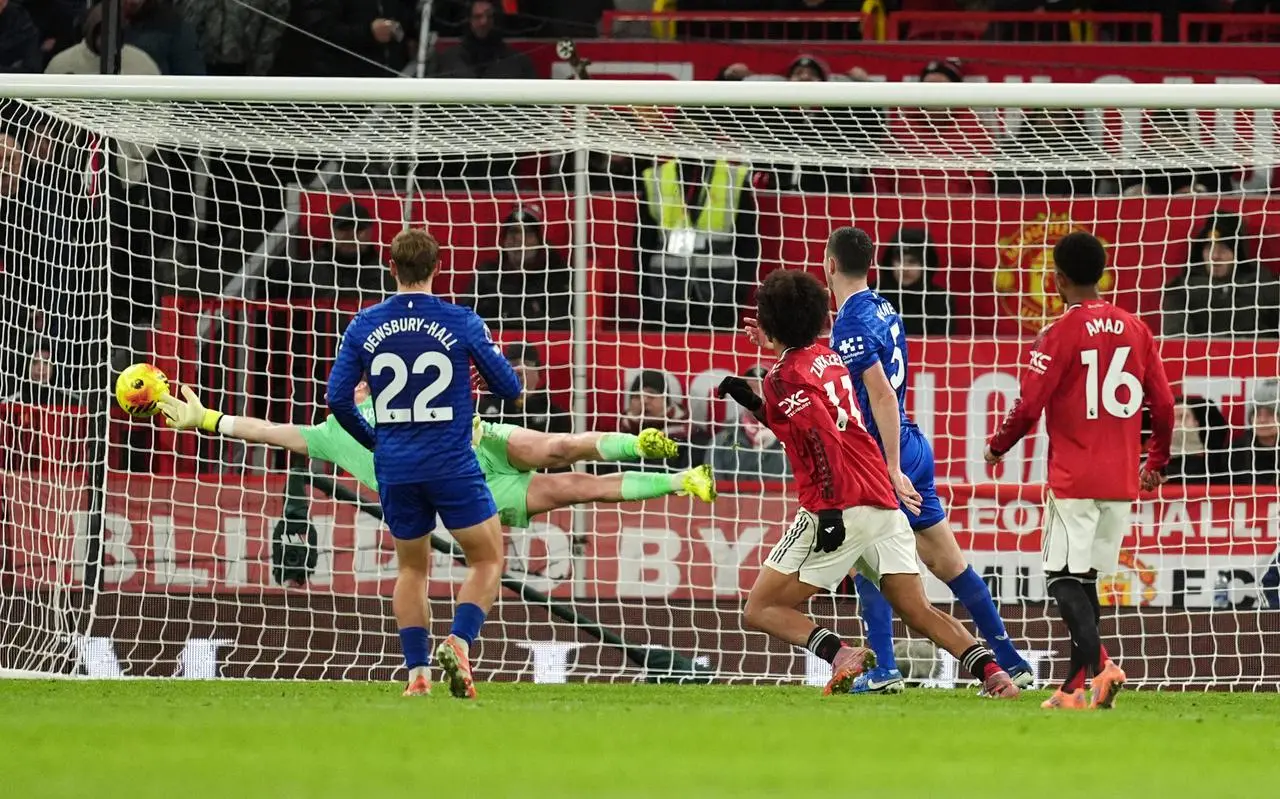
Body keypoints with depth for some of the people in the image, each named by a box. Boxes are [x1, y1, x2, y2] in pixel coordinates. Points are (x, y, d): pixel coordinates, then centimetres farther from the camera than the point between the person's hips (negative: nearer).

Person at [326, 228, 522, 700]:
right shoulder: (461, 323, -6)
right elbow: (509, 387, 1)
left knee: (411, 568, 16)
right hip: (452, 466, -3)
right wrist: (483, 363, 23)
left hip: (394, 468, 3)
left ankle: (417, 671, 6)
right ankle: (458, 643, -13)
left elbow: (337, 398, 2)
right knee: (488, 560, 8)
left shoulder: (364, 326, 1)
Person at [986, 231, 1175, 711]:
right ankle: (1075, 687, 13)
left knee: (1065, 579, -5)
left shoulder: (1061, 334, -10)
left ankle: (1098, 664, -26)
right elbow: (1163, 404, 9)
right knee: (1085, 579, 13)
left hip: (1073, 480, -6)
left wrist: (998, 447, 7)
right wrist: (1157, 463, 23)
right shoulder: (1134, 330, 7)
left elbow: (1028, 406, -11)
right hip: (1122, 481, 6)